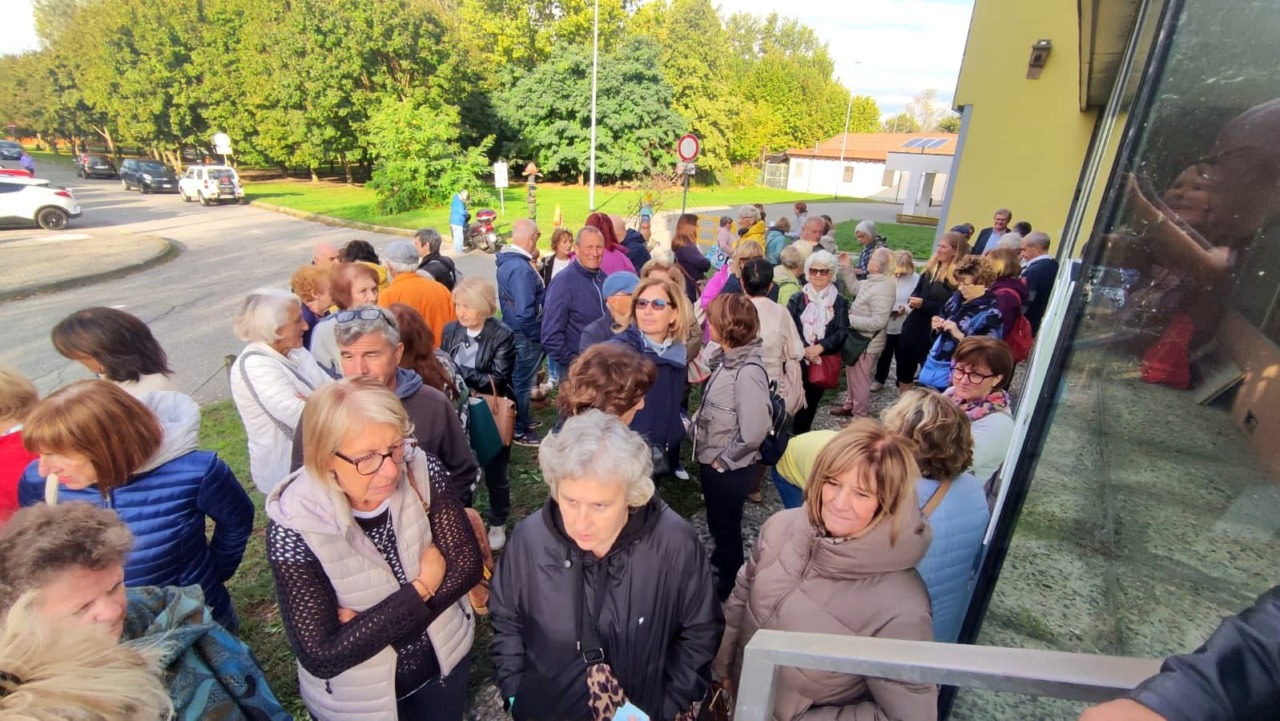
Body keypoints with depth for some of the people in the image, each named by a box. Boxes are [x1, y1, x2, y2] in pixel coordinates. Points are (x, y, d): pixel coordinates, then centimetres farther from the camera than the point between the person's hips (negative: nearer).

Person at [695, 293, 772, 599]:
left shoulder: (748, 372, -29)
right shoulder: (730, 359, -2)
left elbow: (754, 431, -32)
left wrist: (723, 460, -17)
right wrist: (713, 459, 3)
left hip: (728, 469, -8)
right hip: (712, 463, 8)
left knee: (726, 528, 15)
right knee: (717, 524, 27)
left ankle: (728, 588, 40)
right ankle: (719, 570, 52)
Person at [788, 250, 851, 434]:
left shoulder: (840, 302, 4)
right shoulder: (796, 299, 3)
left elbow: (843, 332, -4)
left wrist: (820, 347, -18)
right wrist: (803, 350, -19)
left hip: (824, 360, 1)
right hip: (798, 360, -1)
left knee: (812, 402, 11)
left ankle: (801, 435, 27)